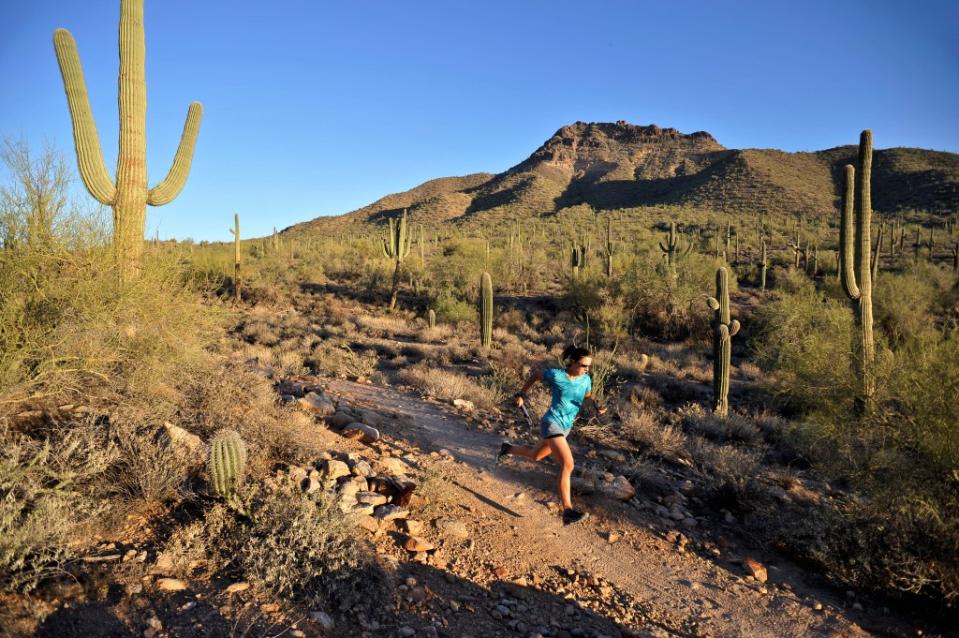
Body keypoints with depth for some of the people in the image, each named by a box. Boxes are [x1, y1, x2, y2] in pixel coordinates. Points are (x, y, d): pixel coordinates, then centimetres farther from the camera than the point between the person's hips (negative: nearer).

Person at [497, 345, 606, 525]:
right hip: (551, 422, -7)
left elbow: (588, 396, 17)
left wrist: (597, 406, -6)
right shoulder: (556, 374, -17)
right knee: (568, 464, -24)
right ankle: (568, 511, -24)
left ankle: (508, 448, 54)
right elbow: (536, 374, 2)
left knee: (535, 456, 27)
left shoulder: (585, 379, -3)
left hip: (565, 427, 7)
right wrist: (521, 394, 9)